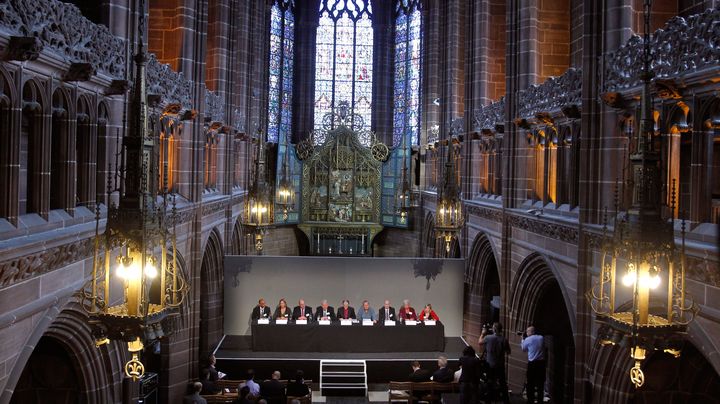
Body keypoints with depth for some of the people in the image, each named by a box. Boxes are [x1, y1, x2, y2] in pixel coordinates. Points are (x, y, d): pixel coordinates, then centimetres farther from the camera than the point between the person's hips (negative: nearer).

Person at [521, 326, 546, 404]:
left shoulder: (528, 339, -6)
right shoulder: (541, 338, 3)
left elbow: (523, 349, 8)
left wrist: (523, 339, 17)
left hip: (532, 363, -3)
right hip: (541, 362, 3)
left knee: (530, 384, 5)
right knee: (540, 383, 10)